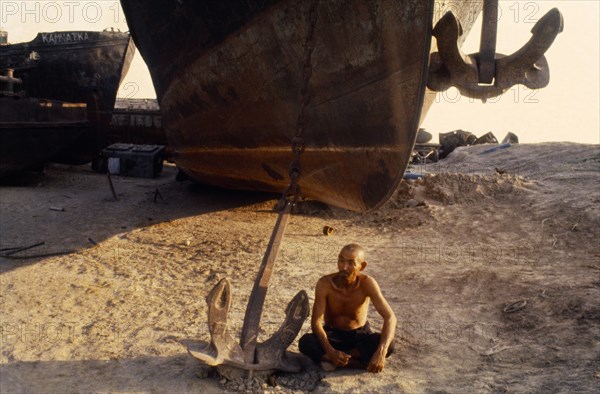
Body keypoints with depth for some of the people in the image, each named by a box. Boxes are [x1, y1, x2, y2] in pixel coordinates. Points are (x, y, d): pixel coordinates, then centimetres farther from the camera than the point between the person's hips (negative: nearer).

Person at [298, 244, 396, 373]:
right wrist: (330, 351, -43)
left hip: (360, 335, 1)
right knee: (305, 342, -31)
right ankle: (355, 362, -25)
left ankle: (328, 359, -23)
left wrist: (381, 352, -45)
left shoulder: (367, 283, -23)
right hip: (333, 335, -1)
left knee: (389, 344, -30)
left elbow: (390, 317, -30)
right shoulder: (325, 283, -23)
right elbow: (316, 322, -26)